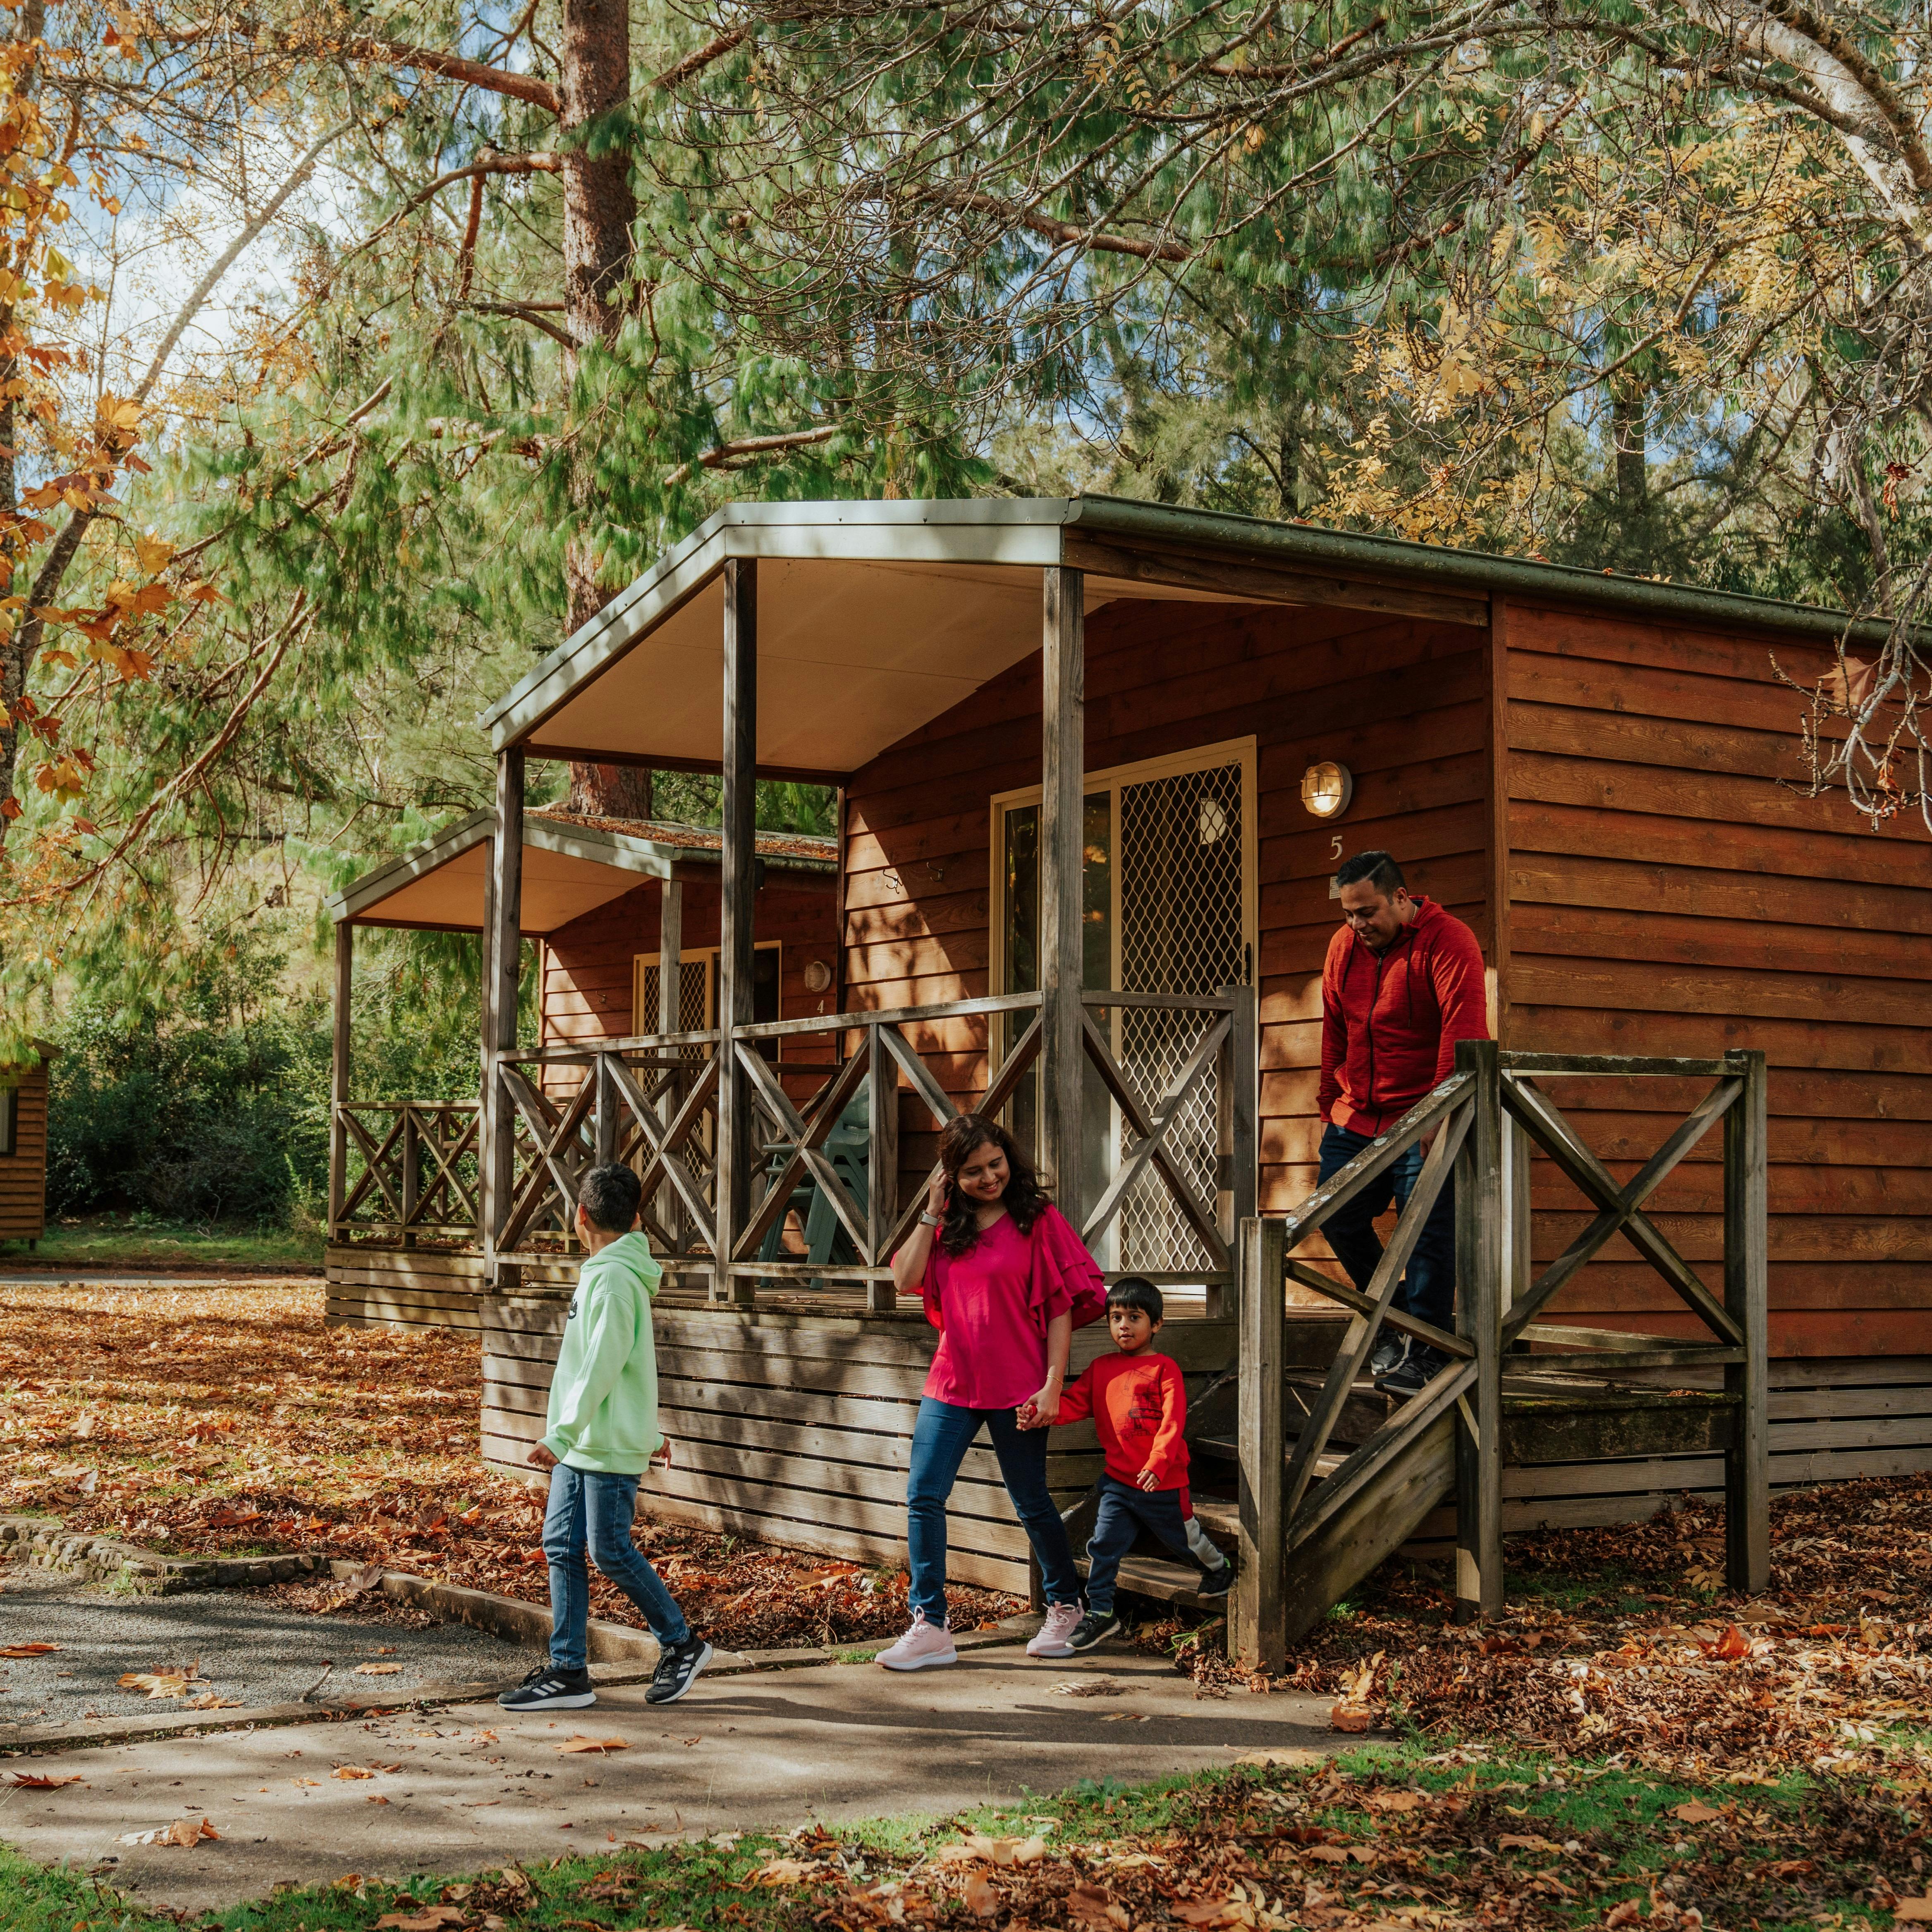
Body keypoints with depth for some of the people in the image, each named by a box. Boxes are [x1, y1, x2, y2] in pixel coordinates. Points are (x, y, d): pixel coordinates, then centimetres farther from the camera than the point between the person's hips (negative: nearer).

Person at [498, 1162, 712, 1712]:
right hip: (580, 1447, 9)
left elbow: (602, 1367, -23)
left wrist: (561, 1434, -24)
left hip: (610, 1445, -9)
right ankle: (566, 1671, 9)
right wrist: (652, 1429, 27)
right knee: (562, 1548, 6)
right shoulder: (601, 1272, 14)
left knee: (611, 1552, -3)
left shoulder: (613, 1278, -16)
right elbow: (637, 1360, 21)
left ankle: (682, 1645, 13)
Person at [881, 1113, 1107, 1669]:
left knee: (1031, 1504, 7)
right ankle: (929, 1627, 1)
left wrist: (1052, 1387, -14)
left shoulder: (1038, 1220, -6)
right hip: (952, 1382, 5)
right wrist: (931, 1215, -5)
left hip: (1016, 1388, -5)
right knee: (923, 1499, -4)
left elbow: (1061, 1307, -8)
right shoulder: (948, 1226, 9)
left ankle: (1066, 1605, 29)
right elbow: (906, 1281, -2)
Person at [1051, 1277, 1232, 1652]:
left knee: (1183, 1535, 16)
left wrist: (1157, 1463, -29)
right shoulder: (1101, 1368, 5)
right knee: (1104, 1544, -1)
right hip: (1117, 1480, 4)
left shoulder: (1164, 1368, -11)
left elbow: (1173, 1422, -18)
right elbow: (1075, 1403, -1)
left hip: (1162, 1481, -4)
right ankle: (1099, 1612, 10)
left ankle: (1219, 1569, 46)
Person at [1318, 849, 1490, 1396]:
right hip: (1356, 1120, 7)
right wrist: (1329, 1104, 18)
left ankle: (1427, 1353, 0)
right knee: (1339, 1220, 7)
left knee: (1427, 1233, -8)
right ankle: (1393, 1316, 27)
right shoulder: (1344, 946, 9)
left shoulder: (1448, 942, -13)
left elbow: (1463, 1030, -22)